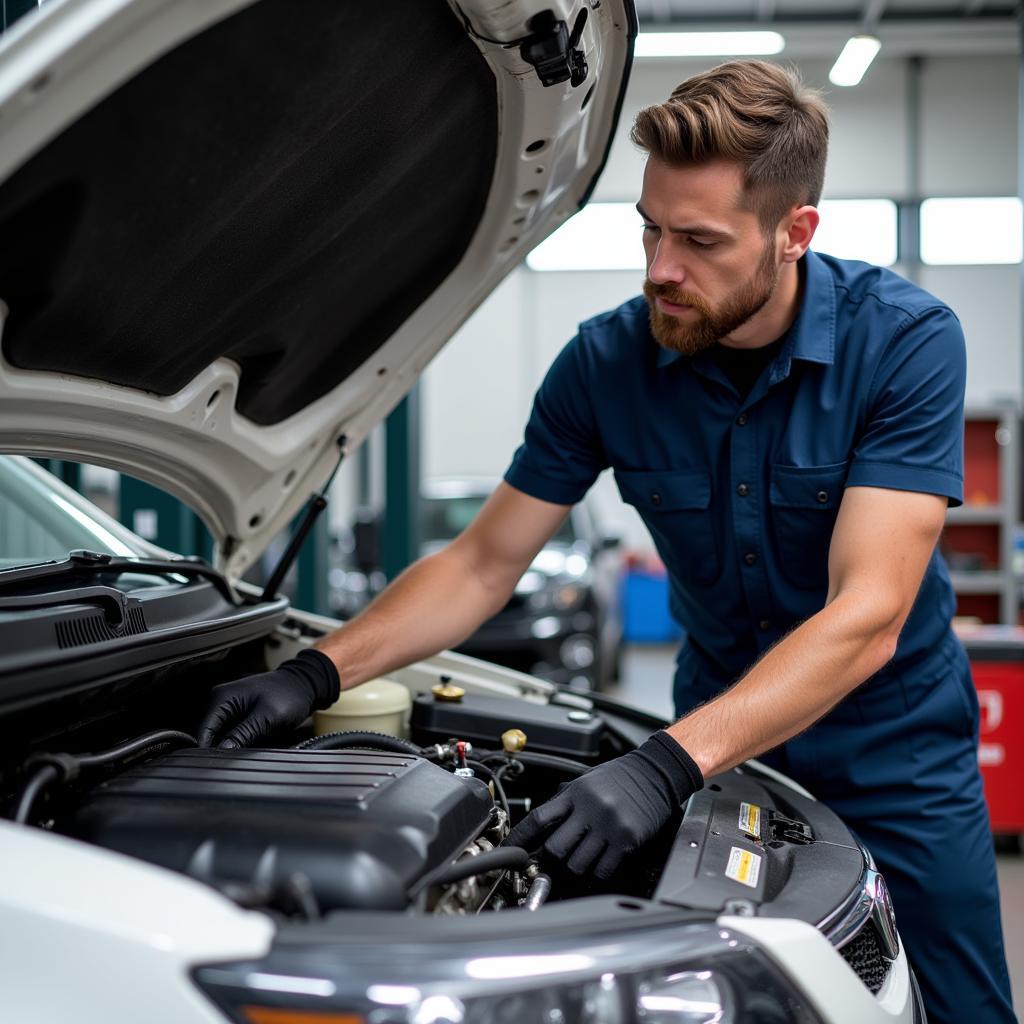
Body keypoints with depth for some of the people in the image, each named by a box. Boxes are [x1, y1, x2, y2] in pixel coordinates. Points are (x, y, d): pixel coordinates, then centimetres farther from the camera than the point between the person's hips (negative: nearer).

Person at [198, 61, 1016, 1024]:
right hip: (727, 741, 2)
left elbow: (866, 617, -32)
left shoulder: (907, 339, -24)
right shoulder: (607, 360, -15)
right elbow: (482, 564, -7)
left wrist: (667, 764, -44)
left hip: (896, 758, -1)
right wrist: (317, 672, -21)